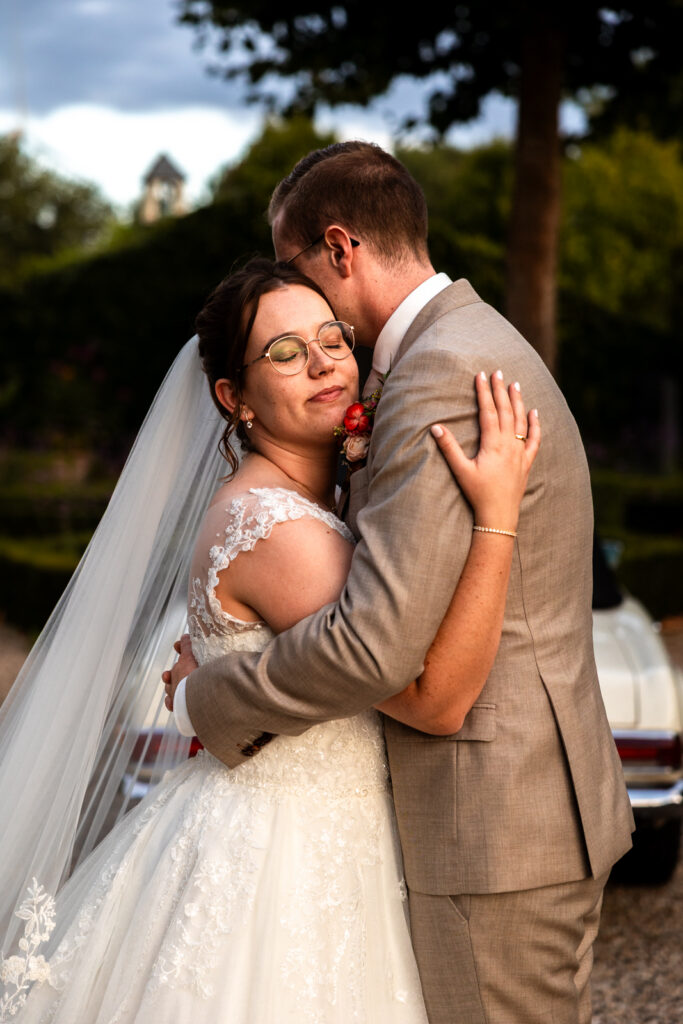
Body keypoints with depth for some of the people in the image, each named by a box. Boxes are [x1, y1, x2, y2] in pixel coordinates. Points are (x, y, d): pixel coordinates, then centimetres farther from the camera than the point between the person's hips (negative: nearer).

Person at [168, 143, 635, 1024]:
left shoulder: (441, 375, -20)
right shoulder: (482, 343, 14)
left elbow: (377, 643, -26)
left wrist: (206, 700, -11)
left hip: (495, 827, -10)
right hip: (537, 801, 10)